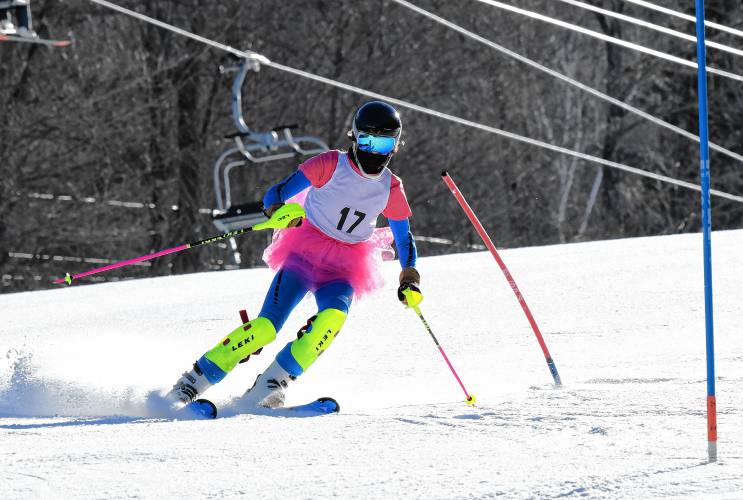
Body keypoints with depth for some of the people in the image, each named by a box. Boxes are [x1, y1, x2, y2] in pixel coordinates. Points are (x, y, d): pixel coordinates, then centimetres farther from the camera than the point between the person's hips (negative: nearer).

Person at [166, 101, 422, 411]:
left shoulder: (391, 189, 2)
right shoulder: (331, 165, -9)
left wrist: (409, 279, 2)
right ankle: (196, 379, -10)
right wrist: (277, 209, -32)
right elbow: (278, 193, -9)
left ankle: (271, 385, -23)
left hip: (343, 268, 3)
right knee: (267, 325, -20)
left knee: (334, 315, -31)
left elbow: (404, 237, 16)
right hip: (305, 252, -3)